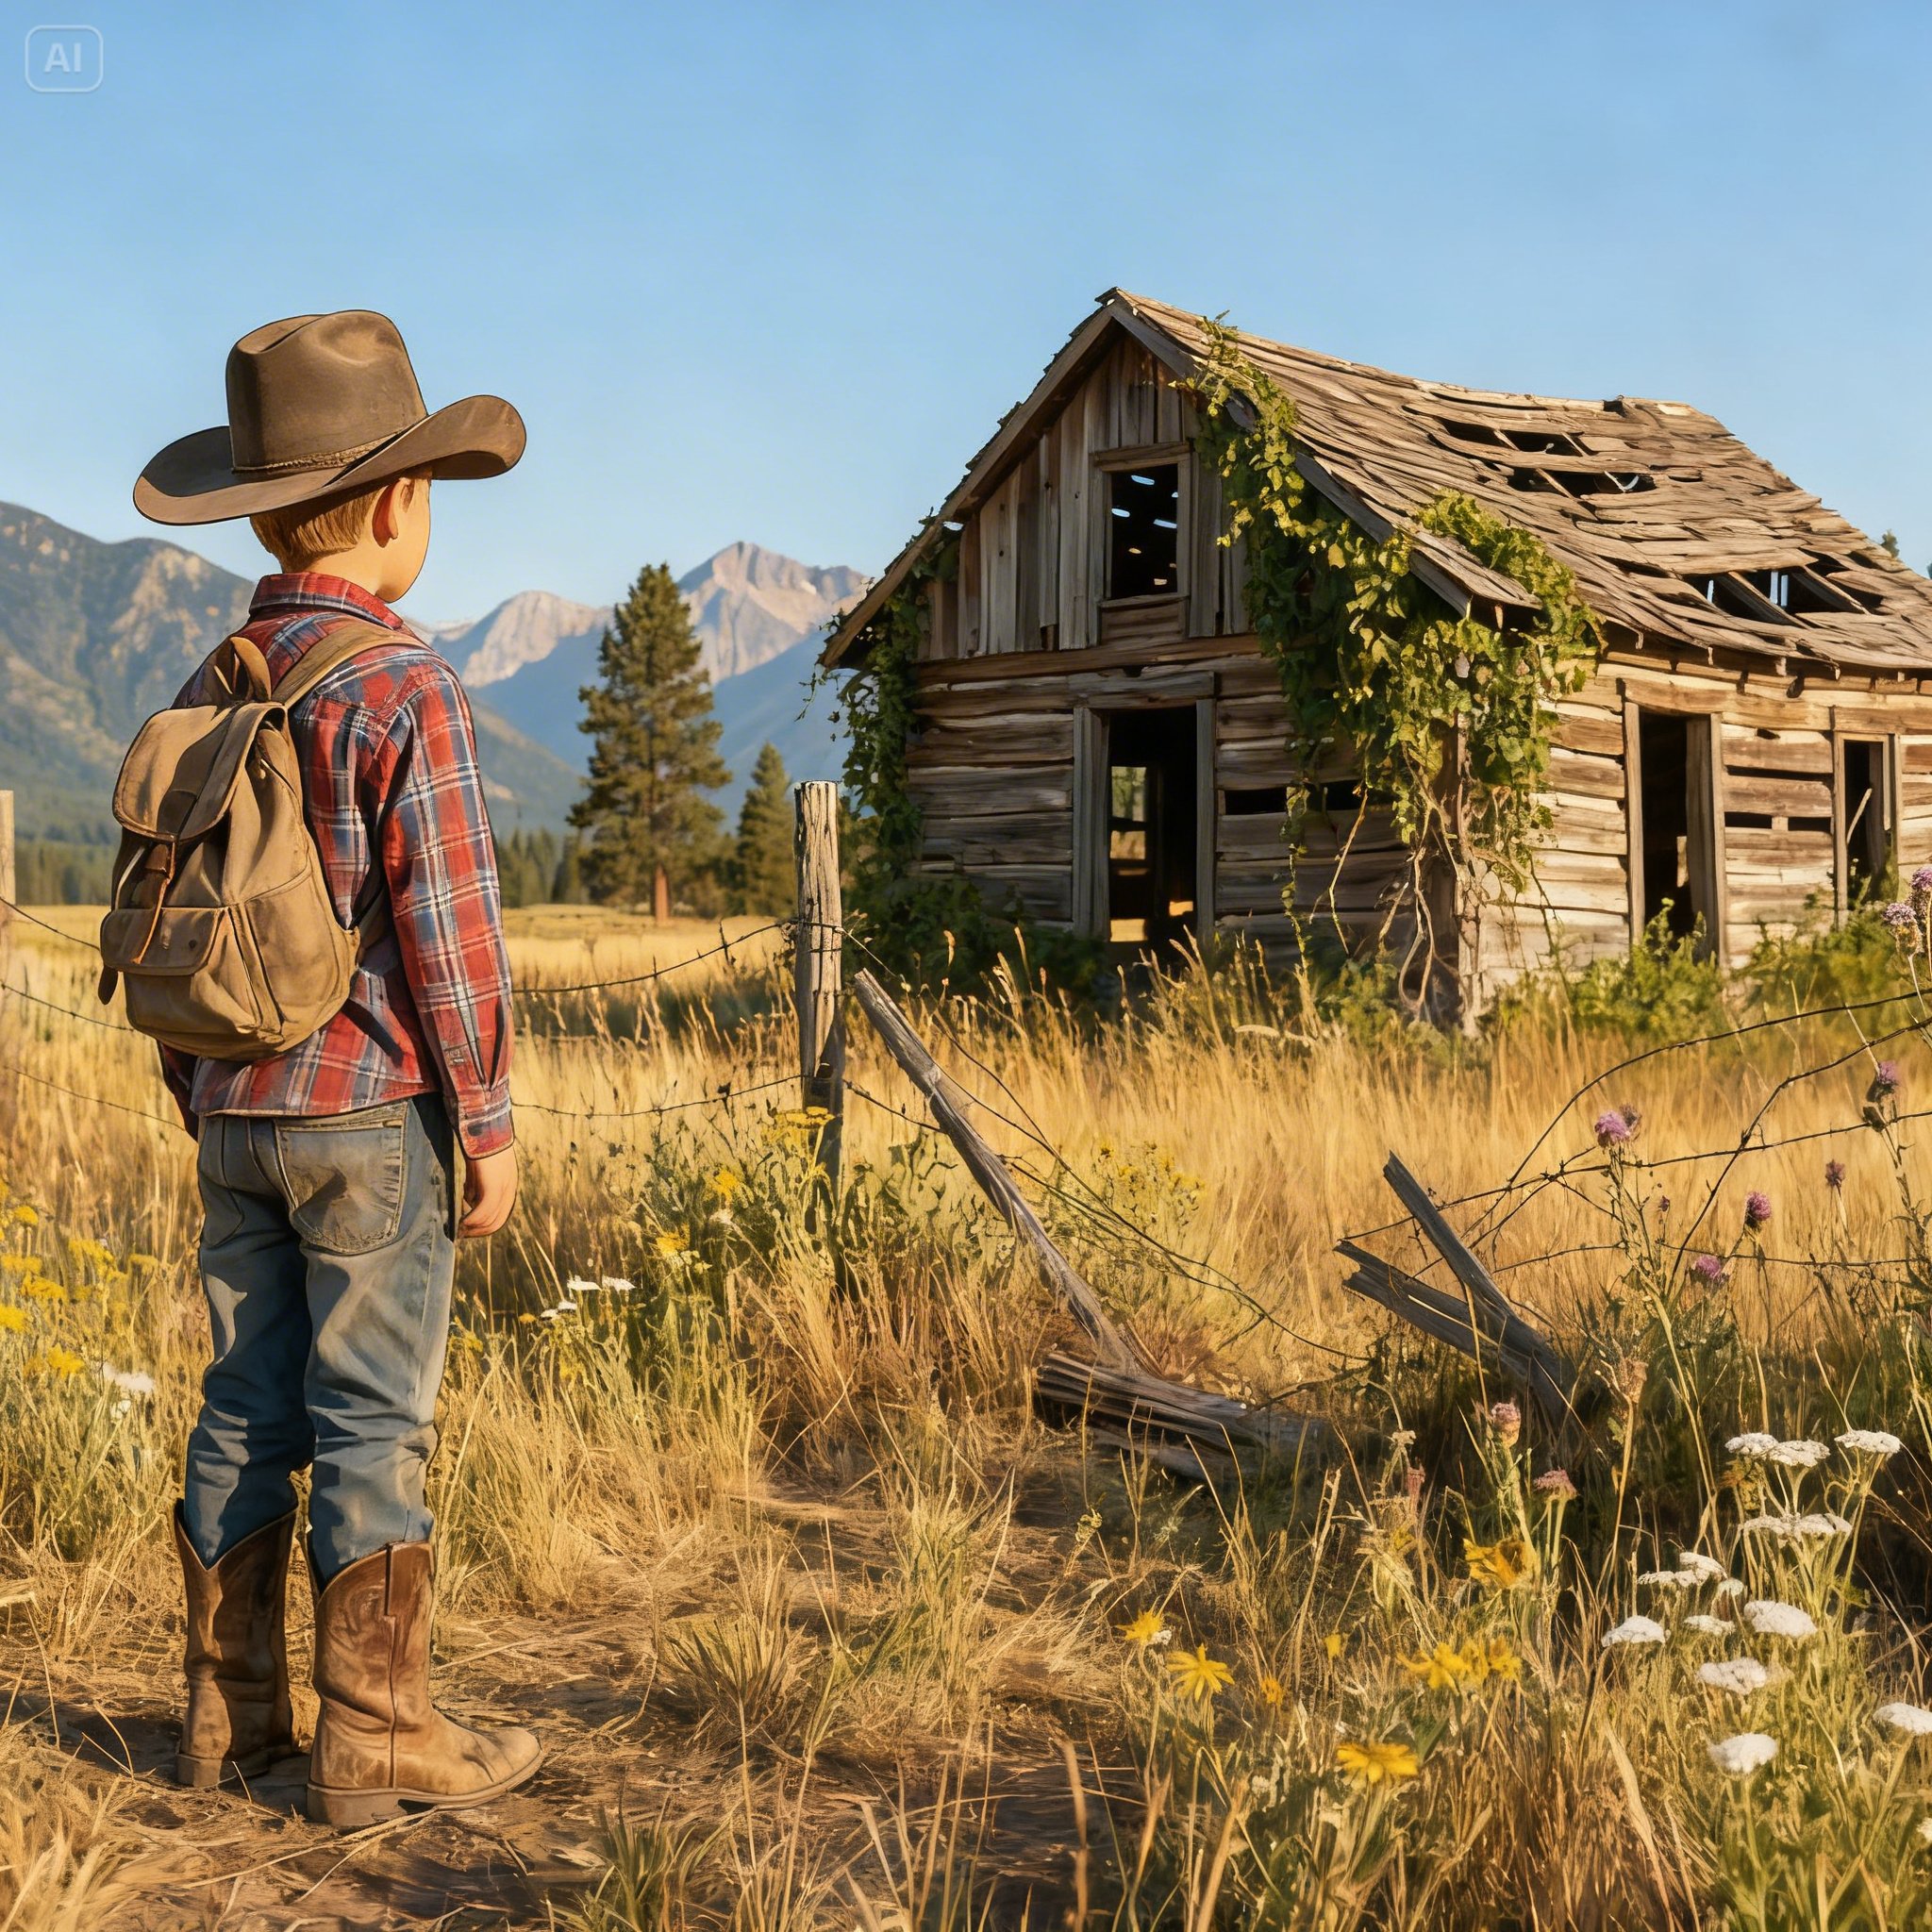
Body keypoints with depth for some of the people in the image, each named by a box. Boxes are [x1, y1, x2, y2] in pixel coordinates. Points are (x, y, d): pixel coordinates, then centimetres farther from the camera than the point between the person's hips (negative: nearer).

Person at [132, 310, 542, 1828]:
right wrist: (490, 1123, -9)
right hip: (373, 1112, -7)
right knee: (374, 1420, 0)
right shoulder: (405, 690, -14)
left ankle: (230, 1715, 21)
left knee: (249, 1409, 13)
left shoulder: (206, 693, 9)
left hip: (241, 1114, 7)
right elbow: (447, 930, -16)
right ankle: (376, 1741, 7)